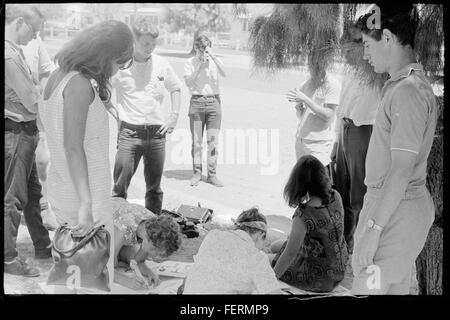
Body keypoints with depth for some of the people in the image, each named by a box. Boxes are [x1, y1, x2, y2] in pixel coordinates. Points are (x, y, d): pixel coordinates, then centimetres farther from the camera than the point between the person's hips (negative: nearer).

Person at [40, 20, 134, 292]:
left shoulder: (58, 76, 6)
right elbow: (73, 146, -28)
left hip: (62, 192, 9)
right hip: (83, 198, -9)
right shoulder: (80, 84, -21)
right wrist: (86, 205, -31)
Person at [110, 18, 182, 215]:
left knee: (154, 187, 12)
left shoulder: (161, 64, 5)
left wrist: (174, 116, 10)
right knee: (120, 187, -3)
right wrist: (113, 109, -6)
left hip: (157, 133, 3)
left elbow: (175, 88, 19)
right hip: (129, 132, -3)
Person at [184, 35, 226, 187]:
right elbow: (188, 82, -8)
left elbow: (224, 74, -12)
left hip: (214, 102, 1)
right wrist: (200, 66, -14)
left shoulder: (215, 61, 7)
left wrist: (213, 57, -19)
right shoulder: (190, 63, 4)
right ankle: (197, 173, 11)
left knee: (213, 140, 0)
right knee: (196, 141, 1)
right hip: (196, 102, -1)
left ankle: (212, 175, 6)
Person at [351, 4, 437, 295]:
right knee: (397, 289, 18)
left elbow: (402, 170, -23)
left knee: (367, 288, -3)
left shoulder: (407, 92, -20)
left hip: (396, 210, -10)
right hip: (407, 203, 10)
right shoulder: (407, 84, 11)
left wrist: (373, 228, -21)